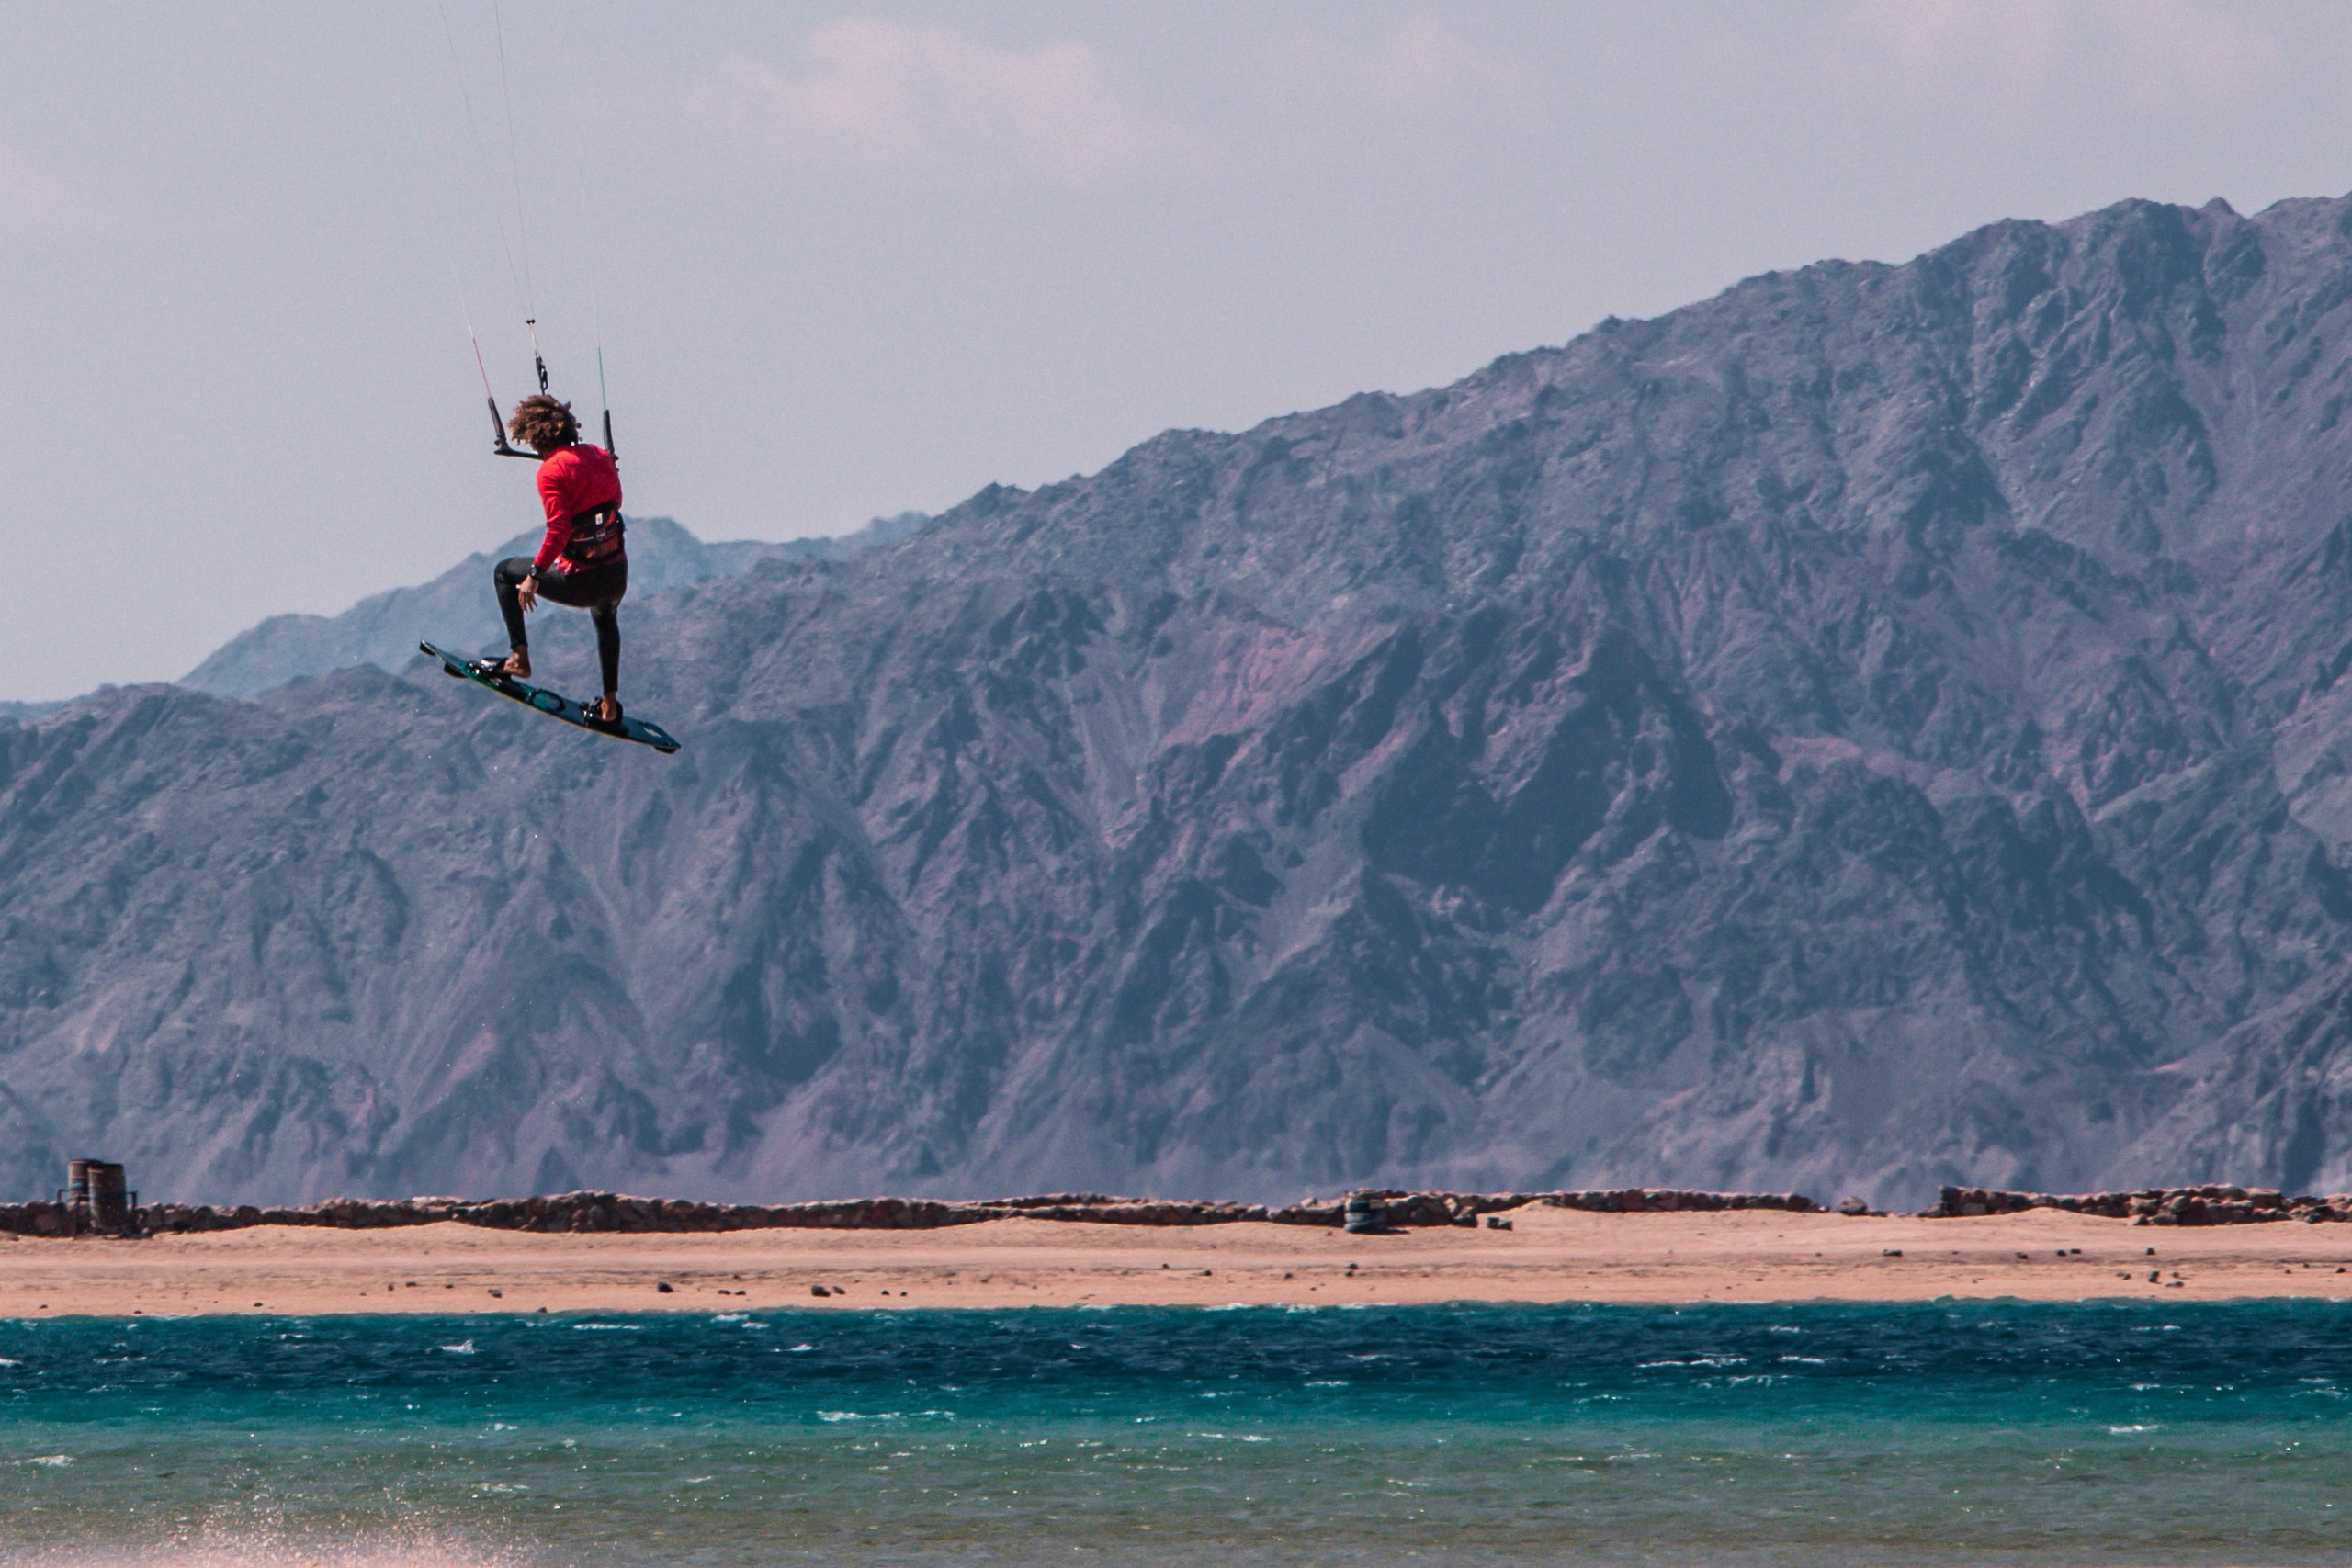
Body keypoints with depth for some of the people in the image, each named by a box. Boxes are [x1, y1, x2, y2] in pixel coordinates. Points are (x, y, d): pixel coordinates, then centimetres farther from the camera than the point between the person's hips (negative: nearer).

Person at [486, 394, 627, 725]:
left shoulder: (552, 470, -16)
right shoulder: (599, 456, 4)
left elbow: (559, 529, -22)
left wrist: (534, 576, -17)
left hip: (580, 582, -6)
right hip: (617, 578, 6)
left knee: (505, 572, 19)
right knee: (605, 617, 41)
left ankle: (520, 658, 16)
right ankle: (610, 705, 43)